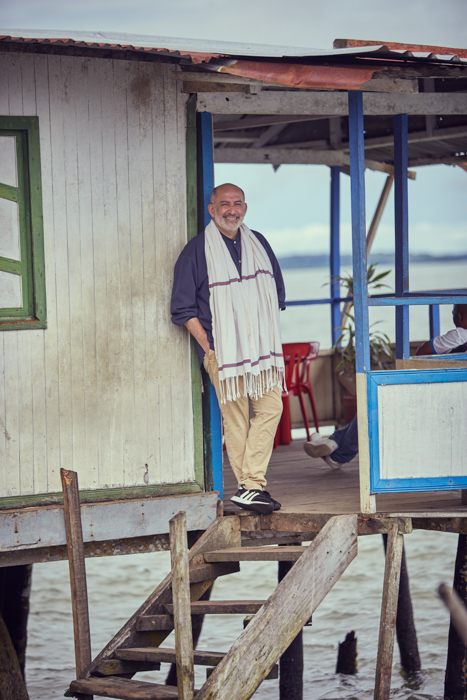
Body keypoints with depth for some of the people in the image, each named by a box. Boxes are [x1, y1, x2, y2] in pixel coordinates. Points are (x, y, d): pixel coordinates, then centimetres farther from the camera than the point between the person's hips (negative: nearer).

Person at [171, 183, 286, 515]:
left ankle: (250, 485, -10)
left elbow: (277, 293, 22)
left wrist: (267, 335, 12)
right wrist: (207, 347, -8)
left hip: (262, 347, 4)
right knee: (235, 418, -4)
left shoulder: (259, 244, 13)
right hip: (222, 349, -4)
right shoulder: (197, 251, -1)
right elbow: (183, 308, -2)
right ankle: (250, 486, 2)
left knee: (271, 407, -9)